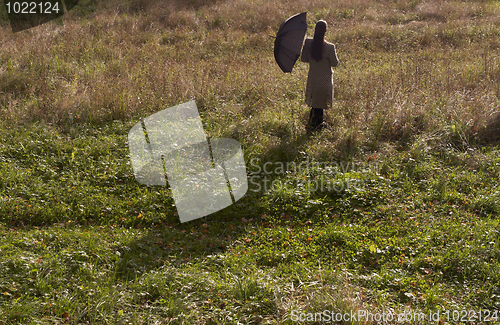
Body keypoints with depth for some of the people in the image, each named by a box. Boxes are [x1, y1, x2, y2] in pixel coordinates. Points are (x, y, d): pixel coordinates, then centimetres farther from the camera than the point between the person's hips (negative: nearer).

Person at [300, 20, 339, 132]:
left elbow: (303, 59, -1)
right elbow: (335, 63, -12)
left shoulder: (308, 43, -13)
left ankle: (318, 123, 39)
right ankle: (311, 125, 22)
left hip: (312, 79, 5)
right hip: (324, 80, -4)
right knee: (319, 103, 13)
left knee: (317, 103, 23)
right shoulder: (329, 47, -25)